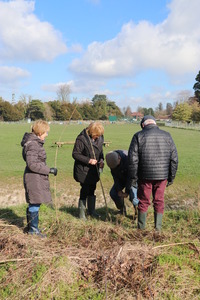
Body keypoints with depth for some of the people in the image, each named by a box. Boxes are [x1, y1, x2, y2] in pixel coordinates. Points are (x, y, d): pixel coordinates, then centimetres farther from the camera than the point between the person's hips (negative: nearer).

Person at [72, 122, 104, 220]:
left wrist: (101, 160, -6)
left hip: (94, 170, 6)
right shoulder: (81, 139, -21)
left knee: (92, 189, 17)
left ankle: (91, 211, 32)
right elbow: (75, 154, -17)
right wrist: (88, 160, -24)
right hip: (83, 170, -6)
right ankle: (81, 213, 17)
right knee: (85, 190, 0)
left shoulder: (99, 138, -1)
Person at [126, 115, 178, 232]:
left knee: (143, 201, 12)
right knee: (159, 201, 14)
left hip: (145, 175, -2)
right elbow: (174, 158, 3)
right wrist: (171, 177, 11)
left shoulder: (138, 136, -3)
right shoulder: (167, 136, 4)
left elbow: (133, 160, -8)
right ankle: (158, 227, 22)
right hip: (162, 176, 2)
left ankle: (141, 226, 24)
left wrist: (133, 179, -3)